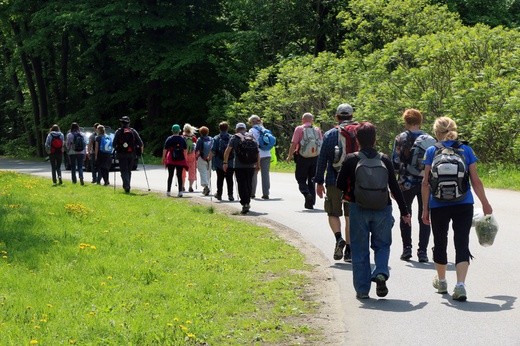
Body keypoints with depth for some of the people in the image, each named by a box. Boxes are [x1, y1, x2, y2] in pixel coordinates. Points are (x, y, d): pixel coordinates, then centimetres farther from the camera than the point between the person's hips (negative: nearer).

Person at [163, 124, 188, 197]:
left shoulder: (169, 139, -3)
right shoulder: (182, 139, 1)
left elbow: (165, 150, -4)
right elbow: (185, 150, 2)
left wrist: (163, 159, 3)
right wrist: (184, 158, 11)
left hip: (171, 160, -1)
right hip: (181, 160, 1)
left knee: (170, 176, 8)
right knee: (179, 176, 4)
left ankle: (168, 191, 9)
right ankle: (180, 191, -2)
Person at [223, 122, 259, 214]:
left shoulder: (234, 138, 3)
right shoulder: (252, 137, 12)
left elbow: (227, 151, -6)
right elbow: (257, 152, 9)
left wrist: (225, 163, -3)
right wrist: (258, 164, 15)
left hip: (239, 165, -3)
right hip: (251, 165, 3)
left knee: (242, 185, -2)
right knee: (249, 184, 15)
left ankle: (245, 204, -12)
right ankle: (247, 202, 24)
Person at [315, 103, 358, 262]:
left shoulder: (329, 135, -3)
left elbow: (322, 160, -2)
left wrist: (319, 182, 5)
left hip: (334, 181, -1)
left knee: (333, 213, 11)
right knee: (350, 216, 9)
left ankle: (339, 238, -14)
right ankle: (349, 250, 8)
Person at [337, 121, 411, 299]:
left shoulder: (351, 160, -5)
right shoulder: (384, 160, 0)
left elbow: (340, 185, -1)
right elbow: (395, 188, 2)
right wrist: (404, 211, 9)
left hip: (358, 210, -1)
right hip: (382, 211, 1)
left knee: (360, 250, 8)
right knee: (382, 245, 16)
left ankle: (362, 289, 9)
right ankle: (381, 273, -10)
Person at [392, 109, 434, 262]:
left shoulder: (401, 138, -3)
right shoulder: (428, 139, 1)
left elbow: (395, 163, -4)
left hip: (406, 183, -1)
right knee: (424, 218, 6)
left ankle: (407, 248, 9)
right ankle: (422, 251, 2)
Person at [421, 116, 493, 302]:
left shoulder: (431, 152, -2)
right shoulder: (466, 150, 1)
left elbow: (426, 183, -3)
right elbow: (475, 181, 1)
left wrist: (425, 208, 3)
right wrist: (485, 203, 12)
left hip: (438, 206, 0)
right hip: (463, 205, 0)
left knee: (440, 243, 17)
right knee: (462, 244, 2)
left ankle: (441, 281, 34)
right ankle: (460, 284, -14)